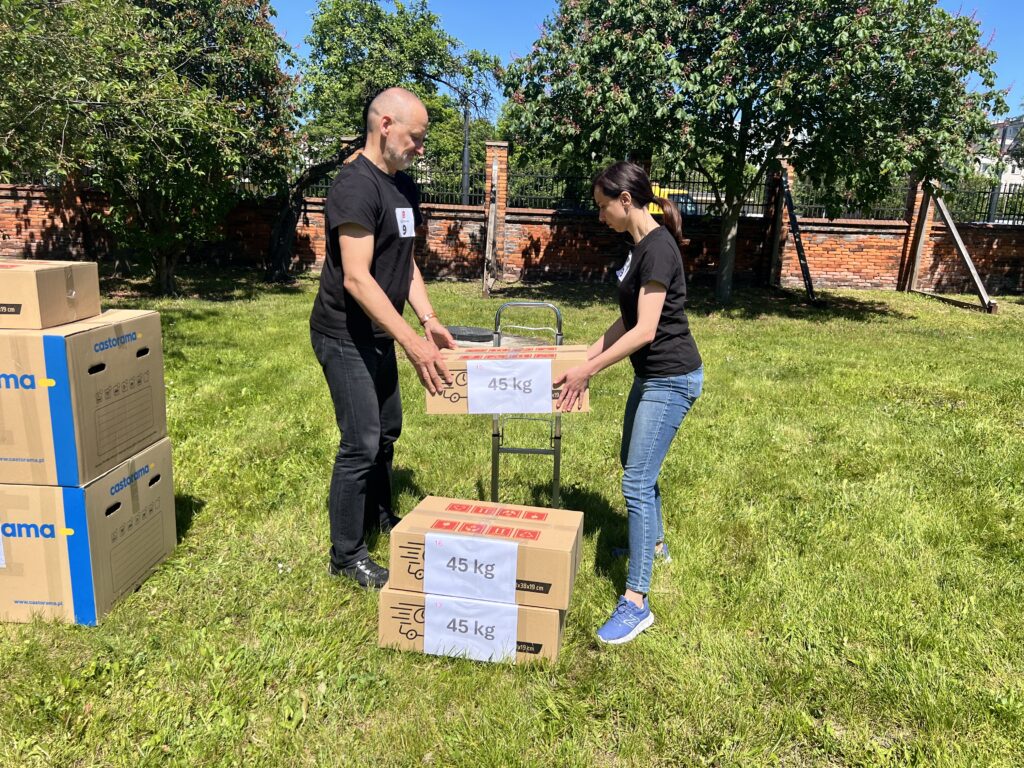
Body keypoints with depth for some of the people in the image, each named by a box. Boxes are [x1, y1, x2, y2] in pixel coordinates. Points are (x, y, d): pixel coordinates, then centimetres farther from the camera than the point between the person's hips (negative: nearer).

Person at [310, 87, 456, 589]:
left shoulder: (404, 188, 9)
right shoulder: (356, 186, -20)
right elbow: (357, 278, -28)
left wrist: (428, 319, 0)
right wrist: (413, 343, -31)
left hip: (379, 334, 9)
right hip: (345, 336, -9)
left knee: (387, 429, 18)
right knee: (362, 442, -6)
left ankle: (379, 517, 39)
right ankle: (346, 555, 11)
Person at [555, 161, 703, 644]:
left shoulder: (658, 248, -20)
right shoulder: (640, 246, 9)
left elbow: (644, 330, -26)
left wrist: (588, 371, -23)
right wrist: (587, 355, 10)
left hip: (671, 378, -10)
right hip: (651, 375, 10)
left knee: (637, 482, -11)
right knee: (635, 464, 23)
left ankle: (636, 602, -4)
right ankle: (654, 543, 46)